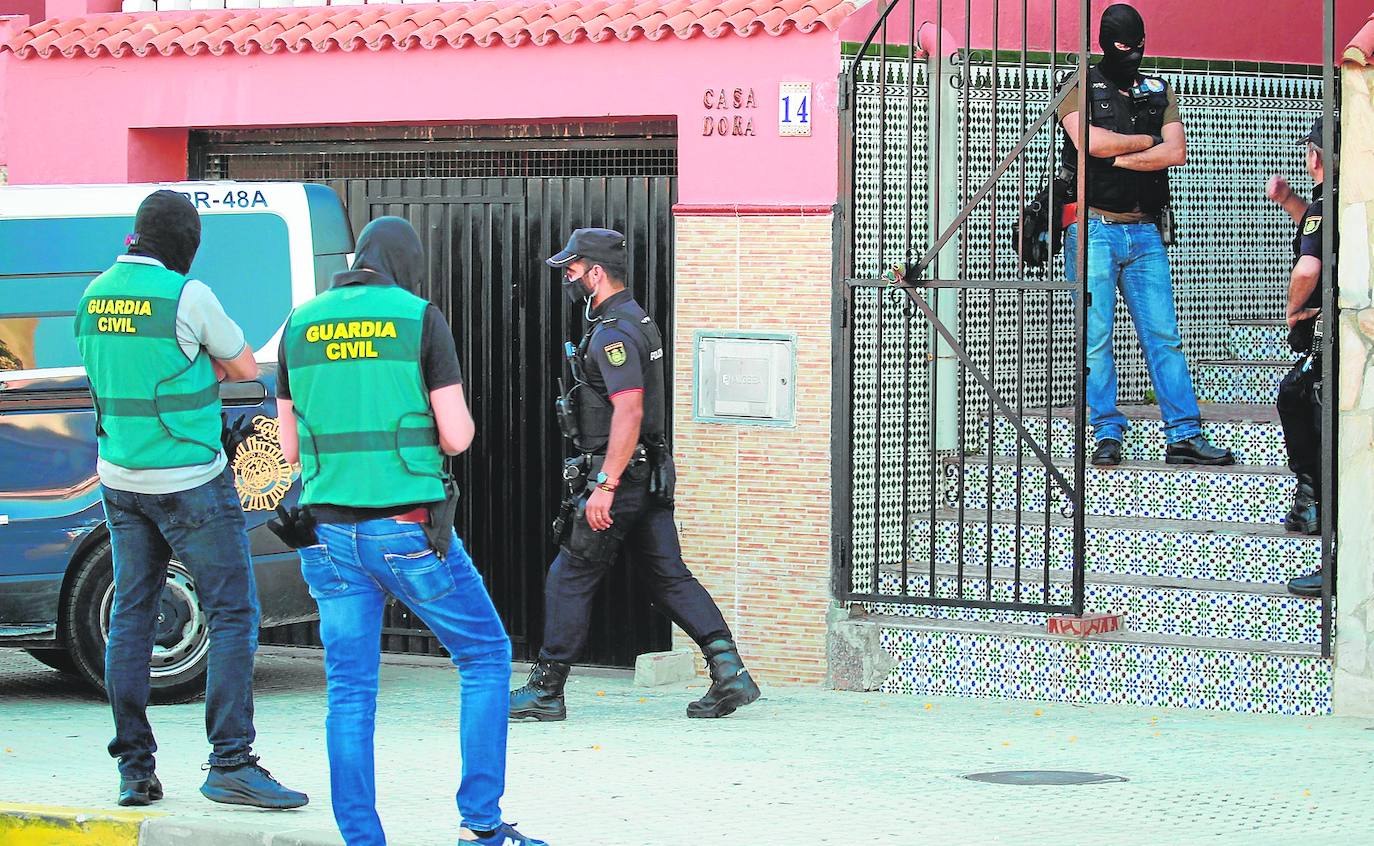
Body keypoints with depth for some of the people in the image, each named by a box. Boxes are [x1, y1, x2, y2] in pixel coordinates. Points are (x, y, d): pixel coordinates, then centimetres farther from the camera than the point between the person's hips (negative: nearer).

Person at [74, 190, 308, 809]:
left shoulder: (95, 295, 5)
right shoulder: (186, 296, -15)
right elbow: (244, 368, -1)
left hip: (120, 479, 7)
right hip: (190, 482, -7)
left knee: (130, 617, 10)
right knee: (233, 616, -2)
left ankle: (134, 769, 10)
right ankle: (231, 764, -8)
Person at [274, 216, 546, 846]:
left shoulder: (301, 326, 7)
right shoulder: (419, 318, -5)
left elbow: (291, 446, 12)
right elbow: (456, 435, -8)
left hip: (329, 534, 4)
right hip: (409, 531, -4)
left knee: (350, 693, 8)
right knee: (486, 657, 12)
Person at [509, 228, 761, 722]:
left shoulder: (613, 334, -16)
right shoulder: (635, 321, 17)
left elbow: (629, 411, -25)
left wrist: (604, 485, -27)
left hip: (619, 477, -10)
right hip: (650, 475, 10)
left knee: (569, 579, -1)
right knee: (669, 576, 7)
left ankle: (545, 690, 6)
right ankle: (729, 671, -3)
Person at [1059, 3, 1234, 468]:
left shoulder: (1159, 93, 16)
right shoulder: (1080, 88, 5)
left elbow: (1176, 152, 0)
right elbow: (1091, 141, -14)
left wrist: (1116, 157, -8)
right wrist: (1149, 141, -1)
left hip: (1145, 232, 3)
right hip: (1093, 228, -3)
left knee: (1164, 335, -2)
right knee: (1096, 337, -5)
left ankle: (1184, 436, -3)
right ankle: (1107, 436, -1)